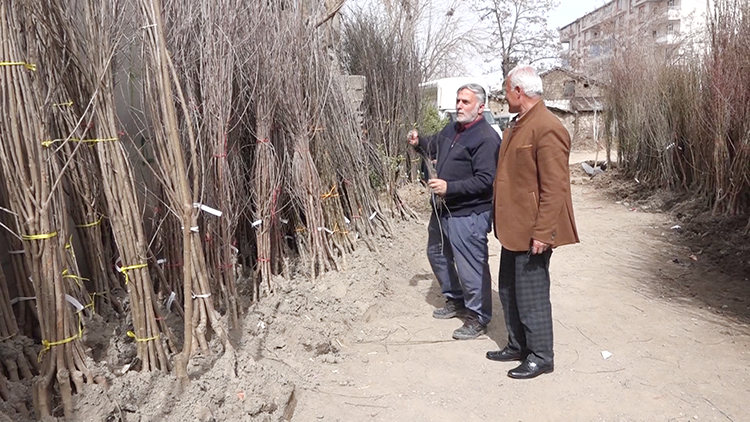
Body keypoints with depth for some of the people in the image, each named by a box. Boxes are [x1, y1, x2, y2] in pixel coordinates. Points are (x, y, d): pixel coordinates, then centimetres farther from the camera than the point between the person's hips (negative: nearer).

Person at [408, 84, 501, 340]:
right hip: (442, 211, 10)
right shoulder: (451, 130, 10)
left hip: (469, 216, -10)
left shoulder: (486, 138, -18)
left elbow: (485, 180, -24)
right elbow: (433, 148, 27)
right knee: (437, 254, 23)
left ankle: (478, 318, 17)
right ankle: (455, 301, 42)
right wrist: (419, 142, 5)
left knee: (470, 267, -2)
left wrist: (449, 187, -28)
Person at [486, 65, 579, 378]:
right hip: (513, 228, 10)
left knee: (531, 295, 2)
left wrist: (542, 233, -22)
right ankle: (517, 346, 34)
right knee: (508, 291, 18)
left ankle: (541, 357, 19)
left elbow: (554, 188, -22)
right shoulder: (518, 125, 12)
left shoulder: (547, 129, -18)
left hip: (532, 232, -10)